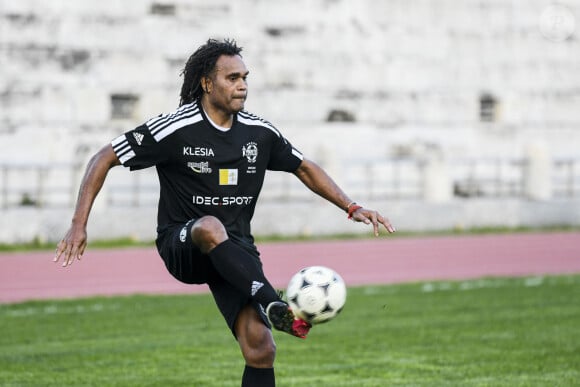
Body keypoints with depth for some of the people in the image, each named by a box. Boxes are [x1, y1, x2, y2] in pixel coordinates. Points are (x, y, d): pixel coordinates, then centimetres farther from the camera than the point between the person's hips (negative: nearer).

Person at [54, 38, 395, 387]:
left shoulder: (260, 132, 5)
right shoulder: (174, 129, -9)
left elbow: (305, 169, 22)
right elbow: (104, 159, -6)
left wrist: (353, 208, 13)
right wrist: (79, 224, -14)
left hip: (235, 254, 4)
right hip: (182, 245, -4)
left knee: (261, 348, -15)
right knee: (210, 227, -41)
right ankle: (277, 308, -49)